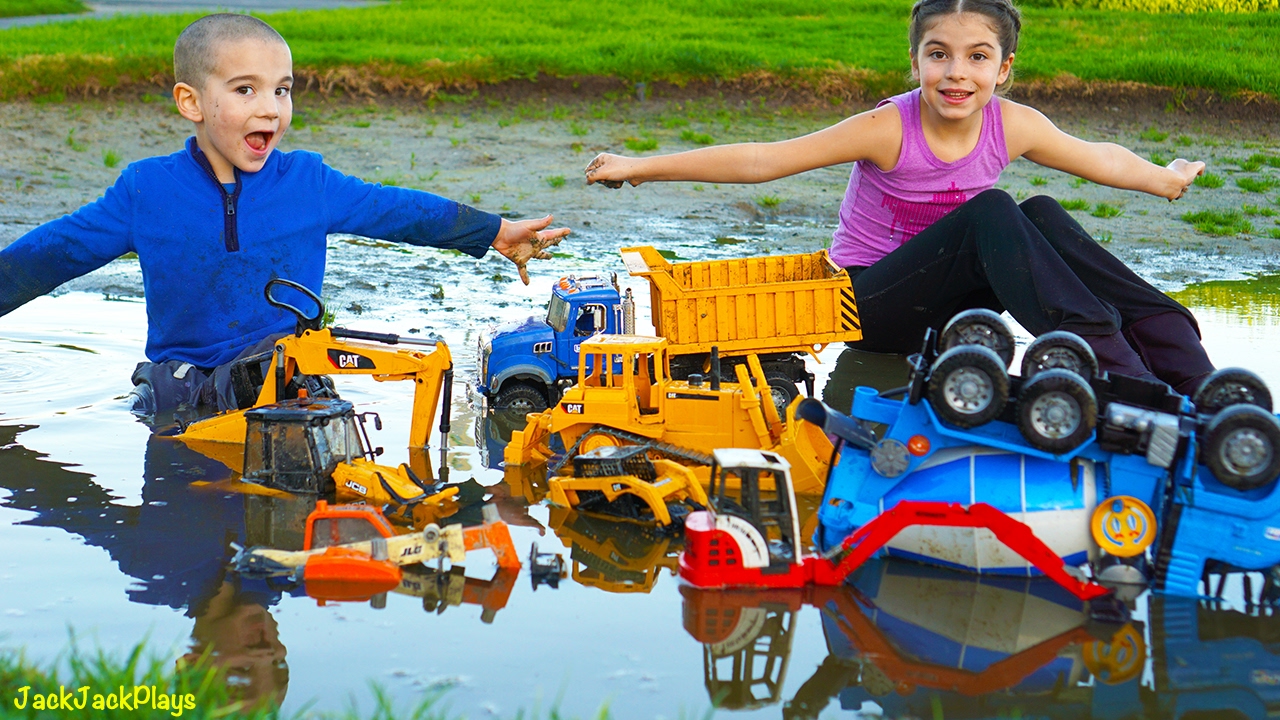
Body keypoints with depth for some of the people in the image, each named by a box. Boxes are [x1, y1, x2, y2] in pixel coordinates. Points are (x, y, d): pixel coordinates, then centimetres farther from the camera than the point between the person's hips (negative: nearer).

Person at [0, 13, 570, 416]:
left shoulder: (308, 181, 3)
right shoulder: (146, 191, 1)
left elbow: (397, 211, 15)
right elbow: (56, 251, 9)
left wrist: (496, 233, 18)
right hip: (179, 393, 1)